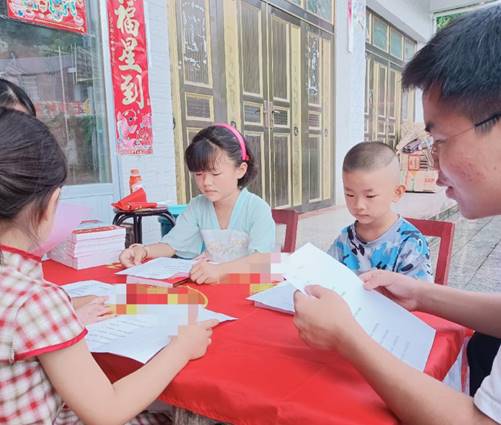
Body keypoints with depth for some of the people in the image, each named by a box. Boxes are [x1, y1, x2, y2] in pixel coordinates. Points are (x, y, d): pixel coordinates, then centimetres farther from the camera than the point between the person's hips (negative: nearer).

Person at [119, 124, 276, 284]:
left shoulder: (257, 208, -13)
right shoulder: (197, 206, 3)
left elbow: (263, 258, -26)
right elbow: (171, 244, 4)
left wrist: (221, 269, -43)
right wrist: (144, 250, -17)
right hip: (208, 282, 4)